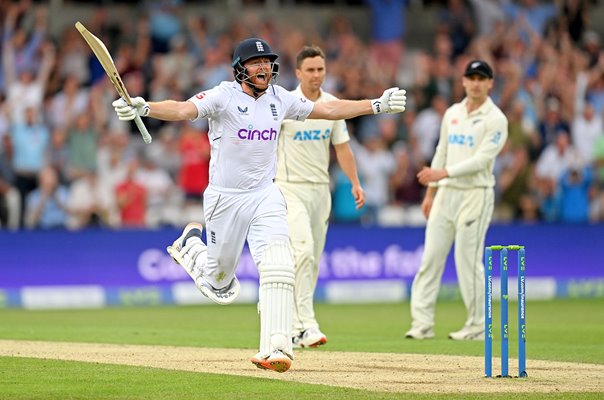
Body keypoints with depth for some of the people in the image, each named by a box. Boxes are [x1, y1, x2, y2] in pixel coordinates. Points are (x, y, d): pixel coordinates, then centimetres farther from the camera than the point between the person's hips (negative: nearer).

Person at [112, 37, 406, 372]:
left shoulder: (279, 99, 4)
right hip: (225, 198, -3)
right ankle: (191, 242, 42)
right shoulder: (223, 97, -13)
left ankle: (274, 348, -23)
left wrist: (377, 105, 12)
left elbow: (328, 110, 15)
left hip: (265, 196, 3)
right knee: (220, 287, 9)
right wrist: (144, 108, -48)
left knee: (277, 266, -20)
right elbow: (182, 109, -29)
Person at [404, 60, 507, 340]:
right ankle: (422, 323, 1)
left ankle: (477, 326, 3)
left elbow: (481, 159, -17)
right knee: (431, 257, 0)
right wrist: (430, 191, 16)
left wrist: (444, 172, -26)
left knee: (468, 261, -6)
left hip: (475, 194, -6)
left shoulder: (495, 119, -7)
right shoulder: (452, 114, 14)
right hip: (446, 192, 6)